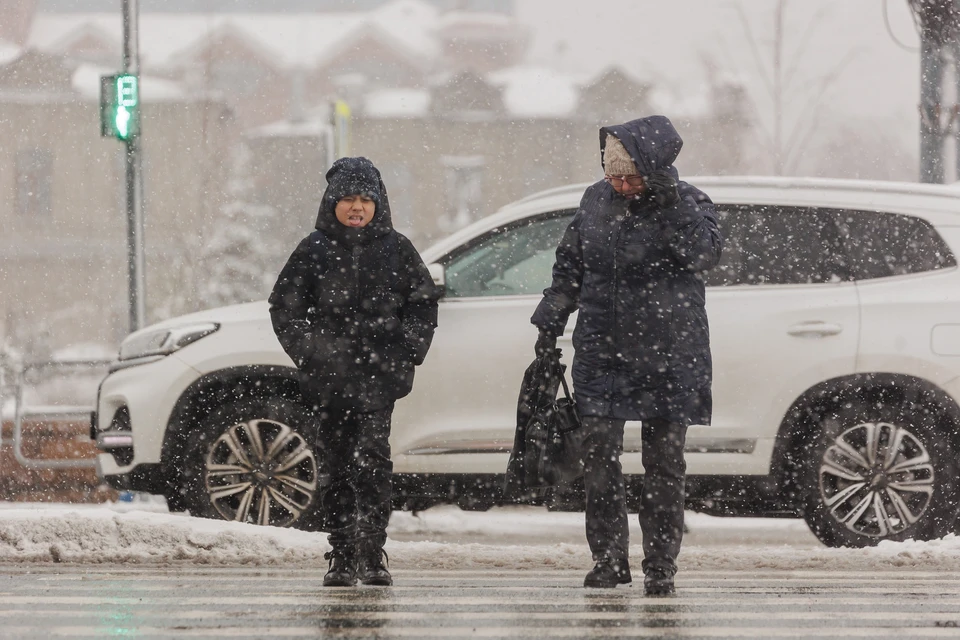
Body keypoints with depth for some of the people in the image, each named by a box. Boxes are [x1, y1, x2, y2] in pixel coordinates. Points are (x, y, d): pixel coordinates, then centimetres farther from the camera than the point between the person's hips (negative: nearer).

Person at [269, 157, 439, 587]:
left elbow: (424, 304, 14)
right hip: (330, 374, 1)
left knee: (372, 458, -16)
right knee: (337, 463, 4)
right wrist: (309, 351, 0)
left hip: (379, 374, -1)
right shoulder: (315, 251, 8)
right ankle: (343, 557, 9)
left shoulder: (396, 250, 9)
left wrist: (407, 350, 2)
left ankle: (371, 555, -18)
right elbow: (284, 307, 11)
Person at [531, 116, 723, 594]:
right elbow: (569, 267, 19)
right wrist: (550, 323, 17)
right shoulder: (597, 201, 8)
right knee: (598, 457, -3)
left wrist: (671, 204, -29)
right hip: (602, 353, 3)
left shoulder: (687, 204, -4)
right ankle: (609, 560, 7)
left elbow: (704, 254, -22)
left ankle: (660, 567, 7)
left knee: (664, 464, 0)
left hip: (669, 357, -3)